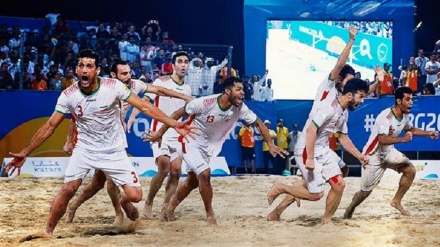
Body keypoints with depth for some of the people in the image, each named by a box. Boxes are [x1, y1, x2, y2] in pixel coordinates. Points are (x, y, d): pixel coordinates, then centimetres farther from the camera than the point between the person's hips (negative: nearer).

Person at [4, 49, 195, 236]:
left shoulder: (113, 86, -18)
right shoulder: (68, 95, -13)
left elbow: (145, 107, -15)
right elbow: (49, 127, -5)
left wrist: (174, 124, -22)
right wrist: (25, 153, -8)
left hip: (114, 151, 0)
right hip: (84, 149, 0)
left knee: (135, 195, -7)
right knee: (68, 190, -16)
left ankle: (123, 202, 31)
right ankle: (48, 232, 2)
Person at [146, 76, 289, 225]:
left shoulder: (240, 108, -18)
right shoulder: (205, 103, -30)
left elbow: (258, 123, -7)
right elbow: (179, 113, -19)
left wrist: (270, 145, -17)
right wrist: (160, 132, -15)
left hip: (208, 147, 6)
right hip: (190, 142, -6)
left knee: (192, 182, 15)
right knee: (204, 174, -22)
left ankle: (169, 210, 34)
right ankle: (210, 215, -7)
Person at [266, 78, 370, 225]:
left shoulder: (344, 112, 8)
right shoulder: (329, 107, -23)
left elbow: (343, 138, 20)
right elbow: (311, 130, -29)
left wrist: (359, 156, 16)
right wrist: (310, 158, -31)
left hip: (323, 151, 9)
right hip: (307, 151, -9)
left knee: (339, 184, 0)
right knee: (316, 194, -8)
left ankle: (326, 220, 15)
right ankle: (280, 188, 10)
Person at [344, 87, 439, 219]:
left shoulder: (405, 116, -3)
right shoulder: (386, 116, -30)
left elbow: (410, 129, 19)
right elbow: (382, 139, -41)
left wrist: (428, 133, 8)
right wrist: (403, 139, -49)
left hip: (388, 152, 7)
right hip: (373, 155, -7)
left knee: (410, 170, -10)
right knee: (366, 191, 1)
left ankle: (396, 201, 8)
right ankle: (349, 211, 28)